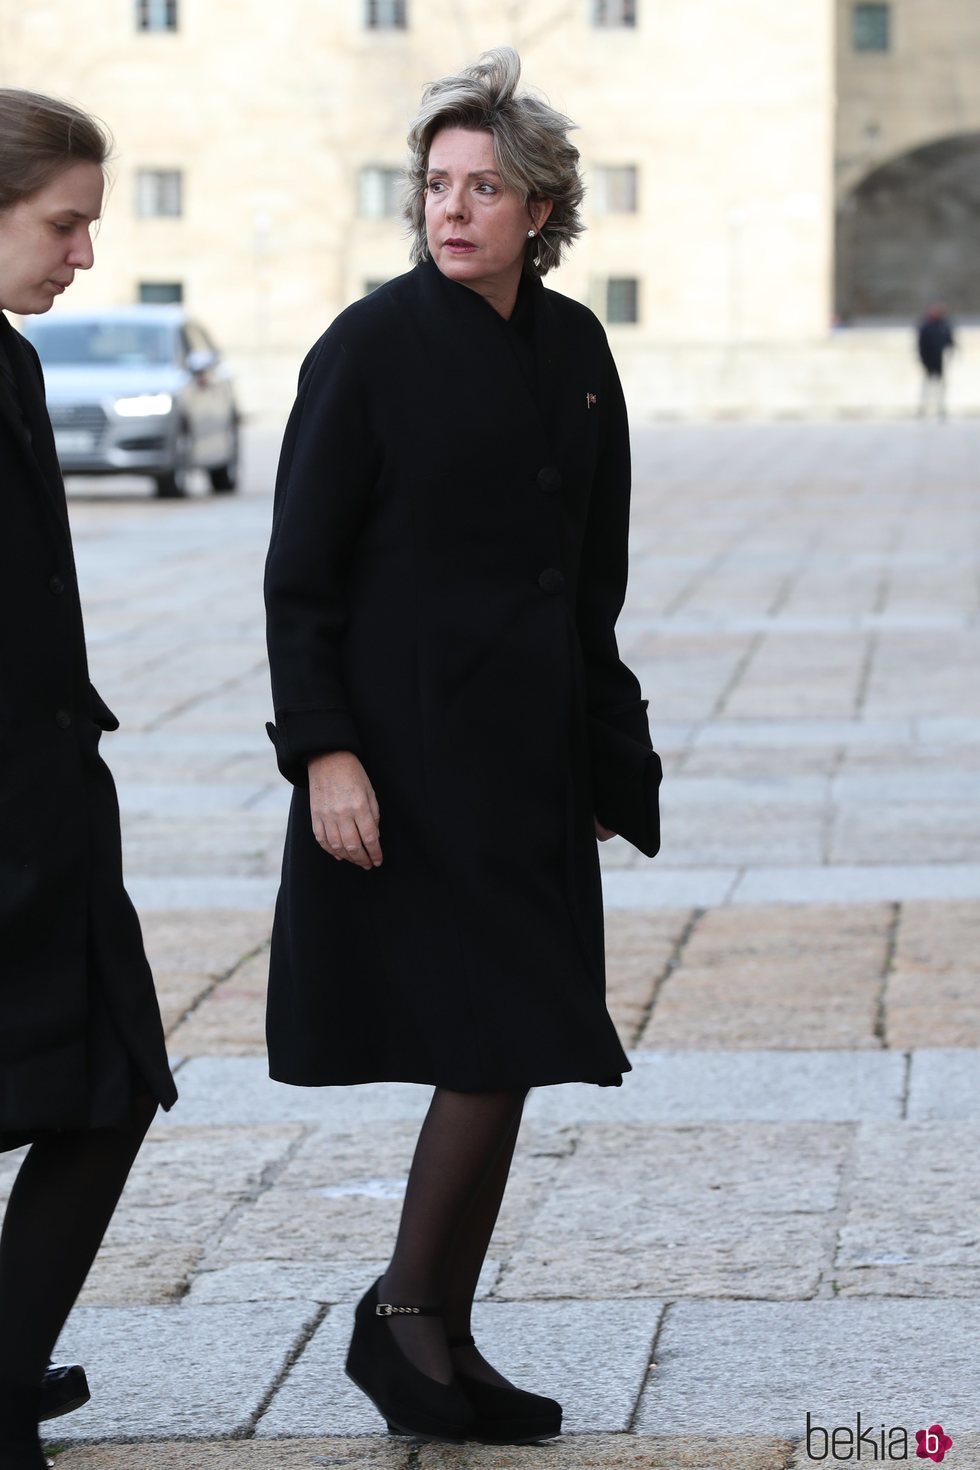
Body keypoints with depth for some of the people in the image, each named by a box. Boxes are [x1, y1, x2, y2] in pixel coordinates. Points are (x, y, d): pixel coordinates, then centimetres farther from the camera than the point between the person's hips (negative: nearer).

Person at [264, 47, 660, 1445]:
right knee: (495, 1042, -9)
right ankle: (404, 1316, 7)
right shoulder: (372, 346, -9)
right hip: (413, 748, -6)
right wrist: (323, 750, -17)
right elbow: (300, 570, -9)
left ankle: (439, 1340, 18)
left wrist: (609, 756, 16)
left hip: (534, 751, 6)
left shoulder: (574, 347, 9)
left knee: (510, 1051, 8)